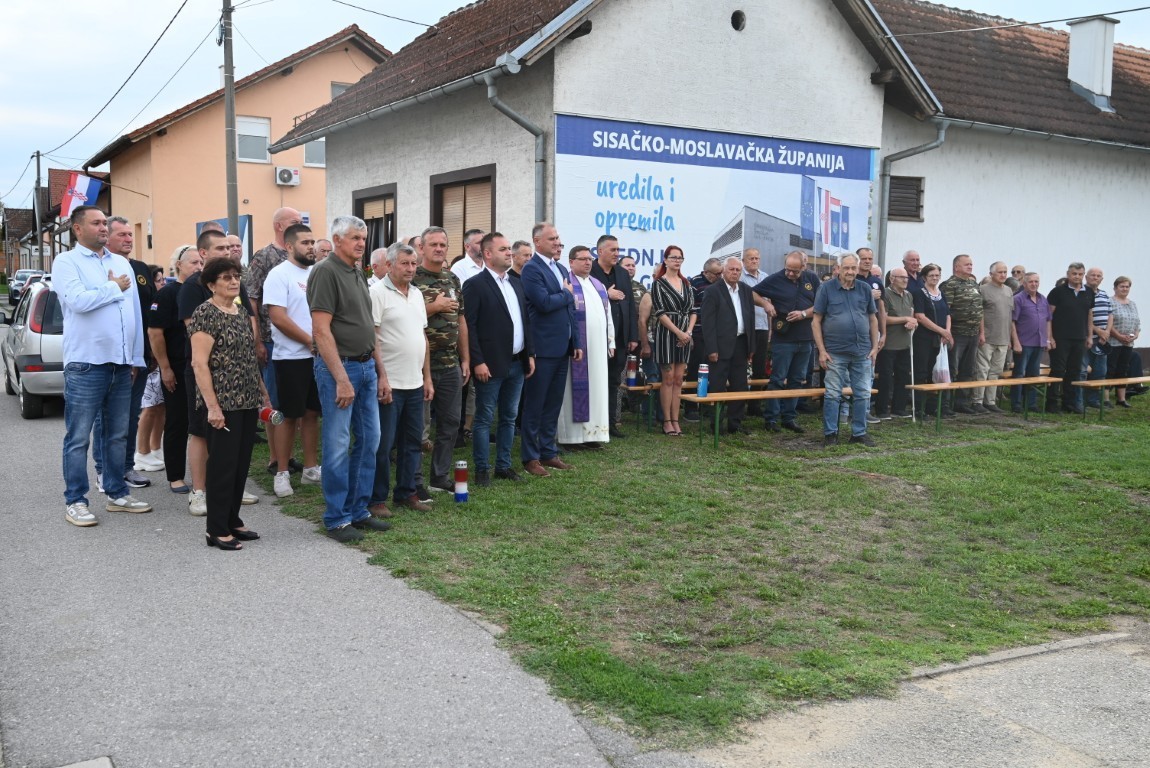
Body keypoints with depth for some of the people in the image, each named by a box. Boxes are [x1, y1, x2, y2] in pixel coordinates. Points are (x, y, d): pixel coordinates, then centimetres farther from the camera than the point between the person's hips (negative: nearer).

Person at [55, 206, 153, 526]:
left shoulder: (122, 263, 15)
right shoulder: (66, 262, -3)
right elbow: (78, 300, -21)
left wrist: (137, 358, 12)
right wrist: (115, 288, -6)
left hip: (122, 364, 6)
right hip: (86, 364, -6)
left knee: (118, 435, 13)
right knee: (79, 437, 0)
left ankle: (117, 494, 22)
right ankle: (75, 501, 7)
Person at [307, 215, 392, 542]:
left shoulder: (358, 275, 16)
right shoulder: (326, 272, -10)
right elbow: (321, 329, -17)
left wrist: (381, 373, 16)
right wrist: (341, 379, -20)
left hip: (366, 367, 9)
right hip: (338, 367, -8)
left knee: (369, 440, 11)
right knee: (338, 446, -2)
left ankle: (358, 511, 22)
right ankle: (336, 519, 8)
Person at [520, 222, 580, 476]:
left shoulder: (562, 269, 16)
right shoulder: (531, 269, -11)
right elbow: (544, 303, -23)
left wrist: (575, 343, 14)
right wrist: (566, 293, -6)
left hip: (562, 348, 8)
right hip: (542, 348, -8)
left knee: (553, 404, 14)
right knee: (535, 405, 2)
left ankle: (549, 453, 23)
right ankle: (530, 457, 10)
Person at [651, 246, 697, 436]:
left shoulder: (686, 283, 12)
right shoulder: (659, 283, -3)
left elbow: (693, 310, 10)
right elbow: (660, 313, -10)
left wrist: (689, 331, -6)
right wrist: (678, 332, -15)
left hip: (685, 336, 5)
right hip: (666, 334, -5)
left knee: (678, 379, 5)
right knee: (668, 379, -3)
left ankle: (675, 420, 8)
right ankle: (667, 421, 3)